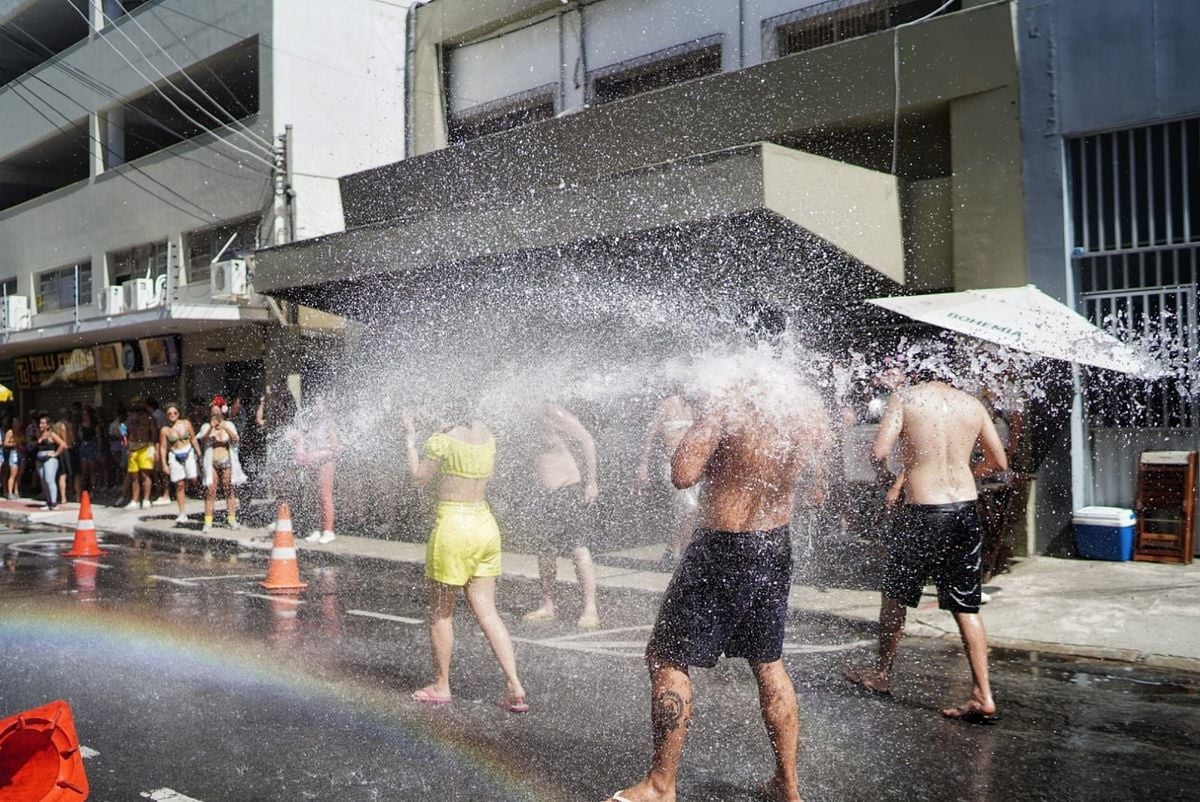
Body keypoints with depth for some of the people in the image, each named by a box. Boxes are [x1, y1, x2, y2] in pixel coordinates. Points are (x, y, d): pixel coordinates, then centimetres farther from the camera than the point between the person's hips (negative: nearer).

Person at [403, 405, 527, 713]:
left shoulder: (444, 439, -14)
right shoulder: (486, 435, 5)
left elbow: (418, 476, -5)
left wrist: (410, 439, 6)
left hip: (452, 525, -6)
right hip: (485, 524, 6)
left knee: (440, 612, 10)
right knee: (487, 611, 8)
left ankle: (441, 686, 21)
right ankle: (514, 687, 1)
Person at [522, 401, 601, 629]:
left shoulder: (549, 413, -14)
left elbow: (587, 441, -13)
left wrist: (591, 482, -13)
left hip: (568, 491, -7)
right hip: (545, 495, 7)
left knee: (578, 549, -8)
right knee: (545, 551, 11)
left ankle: (590, 610, -4)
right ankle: (549, 606, 22)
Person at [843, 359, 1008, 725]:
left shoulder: (905, 396, -2)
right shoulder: (972, 404, 8)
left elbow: (879, 453, -12)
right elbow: (1001, 462, 14)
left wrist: (885, 478, 8)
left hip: (922, 512, -4)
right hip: (965, 509, 4)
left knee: (895, 595, 16)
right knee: (966, 607, 11)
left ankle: (882, 674, 32)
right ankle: (983, 697, 8)